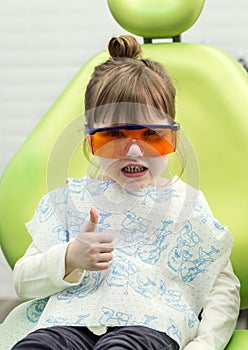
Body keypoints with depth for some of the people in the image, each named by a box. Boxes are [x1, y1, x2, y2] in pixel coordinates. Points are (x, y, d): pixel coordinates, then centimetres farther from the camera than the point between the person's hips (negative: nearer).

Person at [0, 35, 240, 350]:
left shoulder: (186, 203, 16)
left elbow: (224, 288, 16)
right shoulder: (70, 198, 17)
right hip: (69, 320, 2)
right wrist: (69, 259, -8)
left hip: (150, 324, -1)